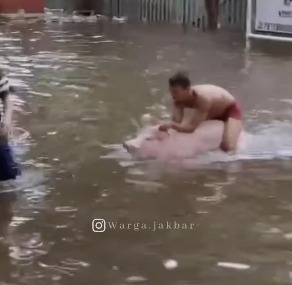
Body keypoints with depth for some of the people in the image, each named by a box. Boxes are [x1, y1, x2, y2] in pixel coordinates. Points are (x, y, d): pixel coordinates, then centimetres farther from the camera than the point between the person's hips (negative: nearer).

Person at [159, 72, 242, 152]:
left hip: (231, 109, -7)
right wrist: (166, 127, -50)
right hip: (214, 113, 7)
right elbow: (176, 122, -28)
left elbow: (191, 127, -46)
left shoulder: (202, 99, -43)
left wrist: (171, 125, -62)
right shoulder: (179, 99, -21)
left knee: (227, 147, -25)